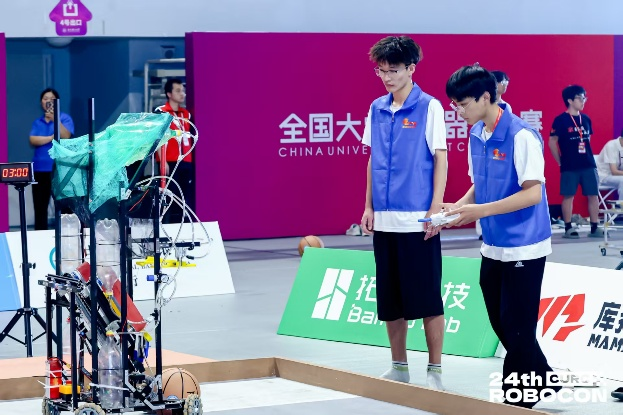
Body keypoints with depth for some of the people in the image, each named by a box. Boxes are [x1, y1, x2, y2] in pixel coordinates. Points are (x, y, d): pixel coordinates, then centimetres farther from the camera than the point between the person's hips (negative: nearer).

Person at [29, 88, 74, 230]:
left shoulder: (65, 118, 3)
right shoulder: (37, 122, 13)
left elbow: (66, 137, -13)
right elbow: (33, 141, -2)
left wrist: (55, 119, -22)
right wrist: (52, 138, -11)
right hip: (40, 169, 4)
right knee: (40, 207, 4)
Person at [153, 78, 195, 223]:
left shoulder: (186, 114, 17)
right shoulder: (160, 112, -1)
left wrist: (192, 160, 12)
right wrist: (162, 162, -13)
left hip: (187, 162, 6)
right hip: (170, 162, -6)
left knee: (188, 200, 2)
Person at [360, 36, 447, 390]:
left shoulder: (429, 107, -6)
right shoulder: (377, 109, 9)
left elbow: (440, 159, -7)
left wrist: (436, 211, -12)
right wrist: (369, 206, 10)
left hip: (418, 220, -5)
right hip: (385, 219, 5)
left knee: (427, 297, -1)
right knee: (390, 300, 10)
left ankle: (435, 370, 7)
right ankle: (399, 367, 21)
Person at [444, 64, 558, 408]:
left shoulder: (521, 136, -19)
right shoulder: (475, 136, 5)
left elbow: (532, 193, -23)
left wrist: (479, 211, -27)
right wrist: (459, 206, -4)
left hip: (524, 248, -8)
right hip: (492, 247, 8)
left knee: (517, 329, -1)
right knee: (501, 325, 13)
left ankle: (516, 403, 12)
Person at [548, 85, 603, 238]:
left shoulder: (586, 119, 9)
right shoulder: (560, 120, -8)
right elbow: (552, 142, -5)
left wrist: (587, 156, 15)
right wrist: (560, 162, -3)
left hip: (588, 165, 5)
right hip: (569, 167, -5)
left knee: (593, 195, 3)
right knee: (568, 196, 0)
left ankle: (595, 228, 9)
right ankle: (568, 228, 7)